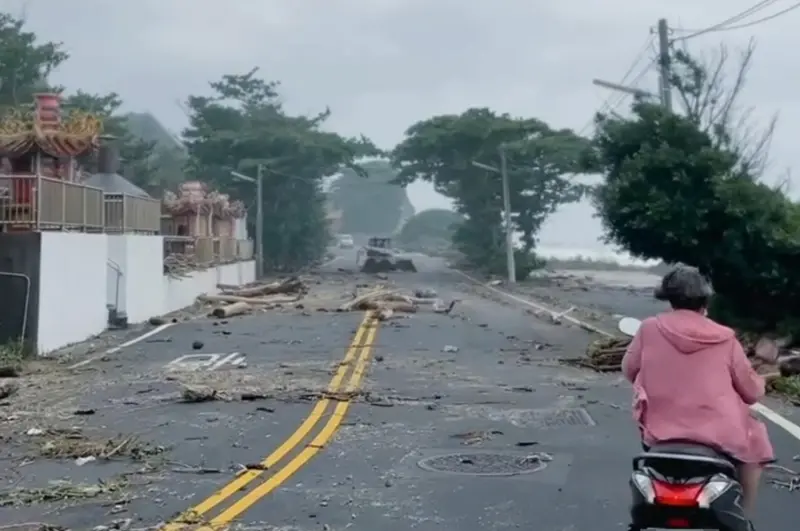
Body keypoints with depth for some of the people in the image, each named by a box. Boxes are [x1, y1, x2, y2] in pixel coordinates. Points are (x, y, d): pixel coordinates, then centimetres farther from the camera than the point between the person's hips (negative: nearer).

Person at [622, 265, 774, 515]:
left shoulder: (649, 328, -3)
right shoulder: (725, 338, -4)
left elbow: (629, 369, 11)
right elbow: (752, 391, 3)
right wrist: (759, 384, 27)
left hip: (659, 430, 2)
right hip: (718, 435, -2)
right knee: (755, 439, 29)